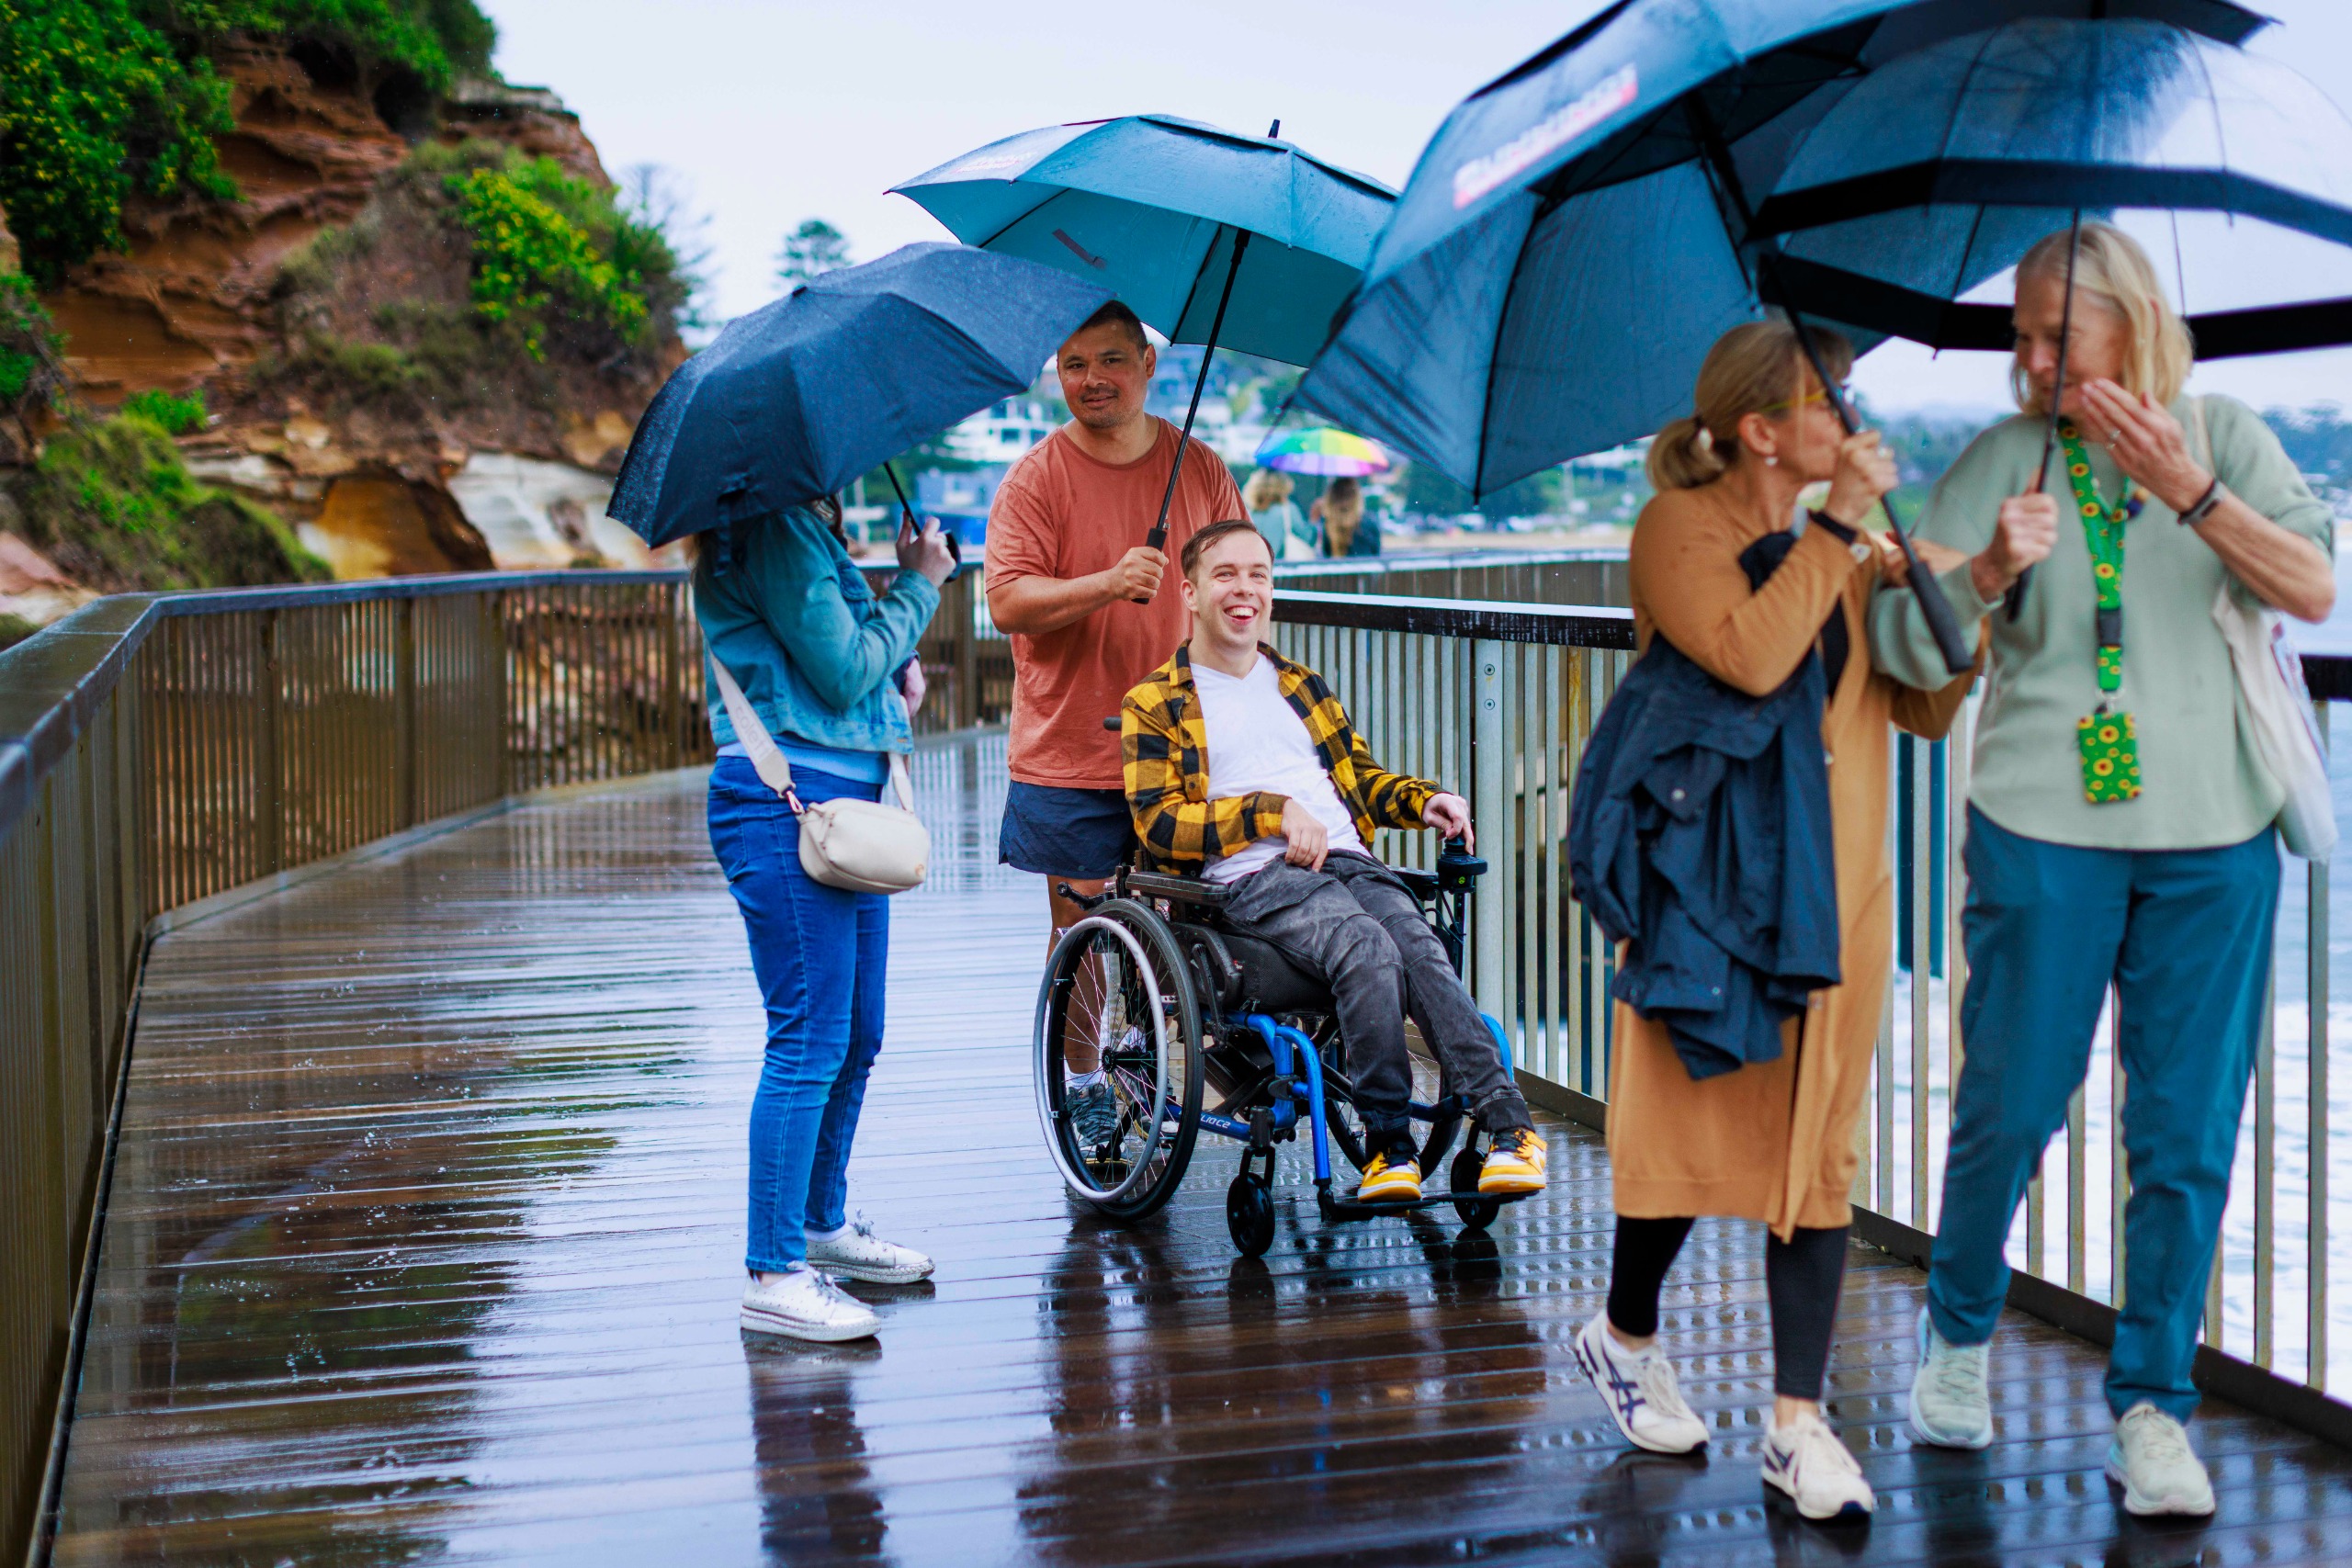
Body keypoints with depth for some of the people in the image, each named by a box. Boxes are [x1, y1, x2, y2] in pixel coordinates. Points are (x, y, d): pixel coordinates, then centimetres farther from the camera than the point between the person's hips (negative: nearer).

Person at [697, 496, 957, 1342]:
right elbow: (845, 672, -16)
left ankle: (823, 1225, 31)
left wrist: (897, 664, 7)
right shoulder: (775, 531, -14)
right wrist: (919, 585, -4)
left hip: (843, 796, 11)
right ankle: (774, 1275, -5)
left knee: (856, 1036, 17)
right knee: (809, 1041, -10)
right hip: (785, 799, -11)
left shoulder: (806, 526, 18)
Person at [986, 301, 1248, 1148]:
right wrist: (1108, 585, -28)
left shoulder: (1199, 468, 7)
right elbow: (1007, 601, -14)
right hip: (1070, 750, -2)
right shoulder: (1036, 478, -4)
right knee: (1081, 926, 3)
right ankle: (1084, 1083, 17)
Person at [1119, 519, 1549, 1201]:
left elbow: (1360, 776, 34)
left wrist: (1421, 798, 11)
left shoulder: (1304, 687, 30)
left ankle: (1509, 1127, -37)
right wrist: (1273, 811, -10)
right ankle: (1388, 1141, -28)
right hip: (1254, 878, -4)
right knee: (1367, 947, -34)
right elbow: (1158, 824, 0)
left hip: (1349, 862, 4)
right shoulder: (1154, 705, 12)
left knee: (1422, 953, -27)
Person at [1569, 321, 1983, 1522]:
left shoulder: (1853, 550, 13)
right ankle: (1625, 1334, 29)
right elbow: (1751, 656, -23)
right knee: (1693, 1118, 2)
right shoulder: (1680, 528, -5)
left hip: (1836, 881, 5)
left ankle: (1798, 1425, 6)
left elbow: (1927, 709, 10)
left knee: (1818, 1141, 2)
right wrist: (1836, 527, -15)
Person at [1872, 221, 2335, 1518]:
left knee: (2187, 1131, 2)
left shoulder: (2225, 438, 6)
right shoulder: (2005, 458, 3)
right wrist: (1991, 570, -23)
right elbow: (1902, 643, -3)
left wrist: (2185, 489, -20)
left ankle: (2151, 1408, 15)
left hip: (2212, 837, 1)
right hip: (2044, 827, -1)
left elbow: (2314, 590, -9)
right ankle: (1958, 1336, 29)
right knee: (2010, 1106, 3)